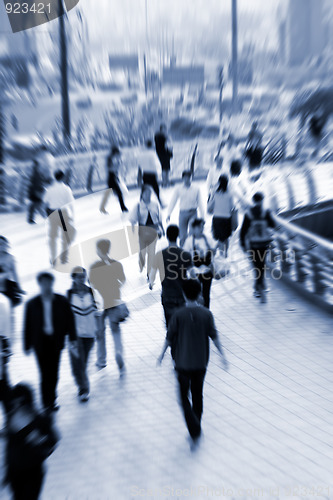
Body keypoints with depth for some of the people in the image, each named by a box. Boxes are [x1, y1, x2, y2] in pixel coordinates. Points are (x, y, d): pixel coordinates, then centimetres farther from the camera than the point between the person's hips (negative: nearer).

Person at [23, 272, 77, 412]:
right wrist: (27, 345, 1)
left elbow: (70, 320, 1)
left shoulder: (62, 301, -2)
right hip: (41, 343, -1)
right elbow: (27, 326, 1)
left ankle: (51, 401, 30)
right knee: (45, 373, 0)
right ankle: (48, 403, 16)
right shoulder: (32, 304, -3)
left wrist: (73, 338, -3)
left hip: (56, 341, 1)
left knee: (53, 373, 10)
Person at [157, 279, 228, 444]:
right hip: (201, 362, 3)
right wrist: (223, 355, 8)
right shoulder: (206, 314, -7)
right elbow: (214, 337, -3)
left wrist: (162, 354, 9)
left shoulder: (178, 315, -12)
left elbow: (169, 337, -5)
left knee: (184, 396, 11)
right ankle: (196, 429, 33)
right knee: (197, 395, 20)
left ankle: (195, 431, -3)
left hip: (182, 363, -2)